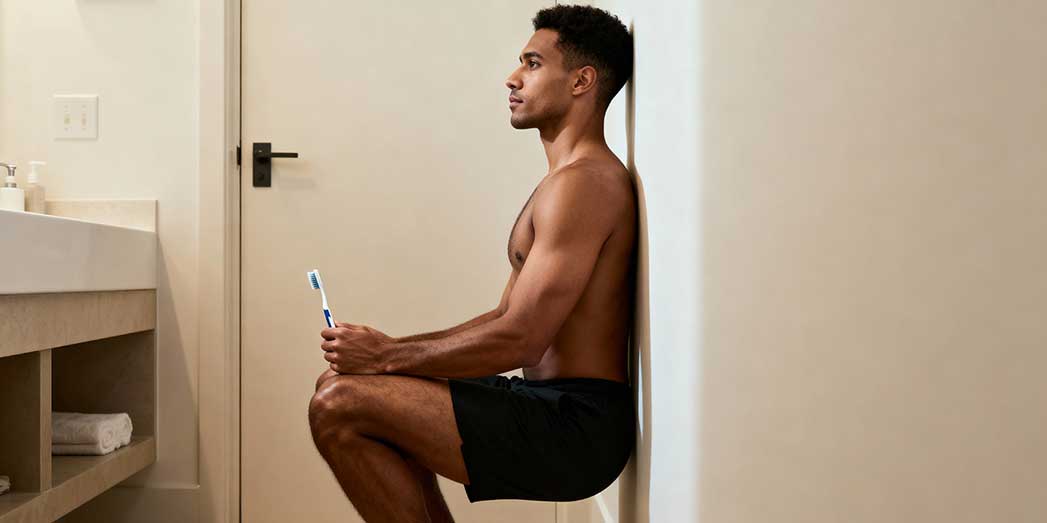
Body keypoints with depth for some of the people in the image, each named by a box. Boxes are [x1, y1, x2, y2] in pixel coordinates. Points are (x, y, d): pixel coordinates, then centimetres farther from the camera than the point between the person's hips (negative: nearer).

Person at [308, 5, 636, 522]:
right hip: (548, 404, 10)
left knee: (338, 408, -18)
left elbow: (519, 340, -22)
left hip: (574, 425, -10)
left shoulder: (584, 183, -16)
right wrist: (387, 349, 7)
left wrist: (389, 355, -10)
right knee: (343, 383, 16)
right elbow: (505, 317, 16)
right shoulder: (564, 181, 17)